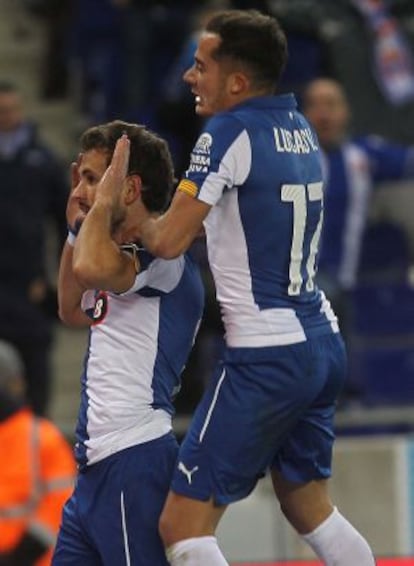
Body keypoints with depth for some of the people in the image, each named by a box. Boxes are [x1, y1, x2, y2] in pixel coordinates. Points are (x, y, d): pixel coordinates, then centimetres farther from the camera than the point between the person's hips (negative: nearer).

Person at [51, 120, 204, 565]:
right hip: (98, 467, 10)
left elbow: (92, 269, -33)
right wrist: (76, 226, 27)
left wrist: (104, 203, -16)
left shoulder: (163, 257, -12)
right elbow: (73, 311, 36)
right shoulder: (124, 257, 18)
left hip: (134, 462, -10)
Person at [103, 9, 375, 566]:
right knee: (310, 509, 23)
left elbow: (168, 241, -17)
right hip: (323, 343, 9)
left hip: (266, 355, -9)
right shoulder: (300, 128, 11)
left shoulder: (228, 133, -13)